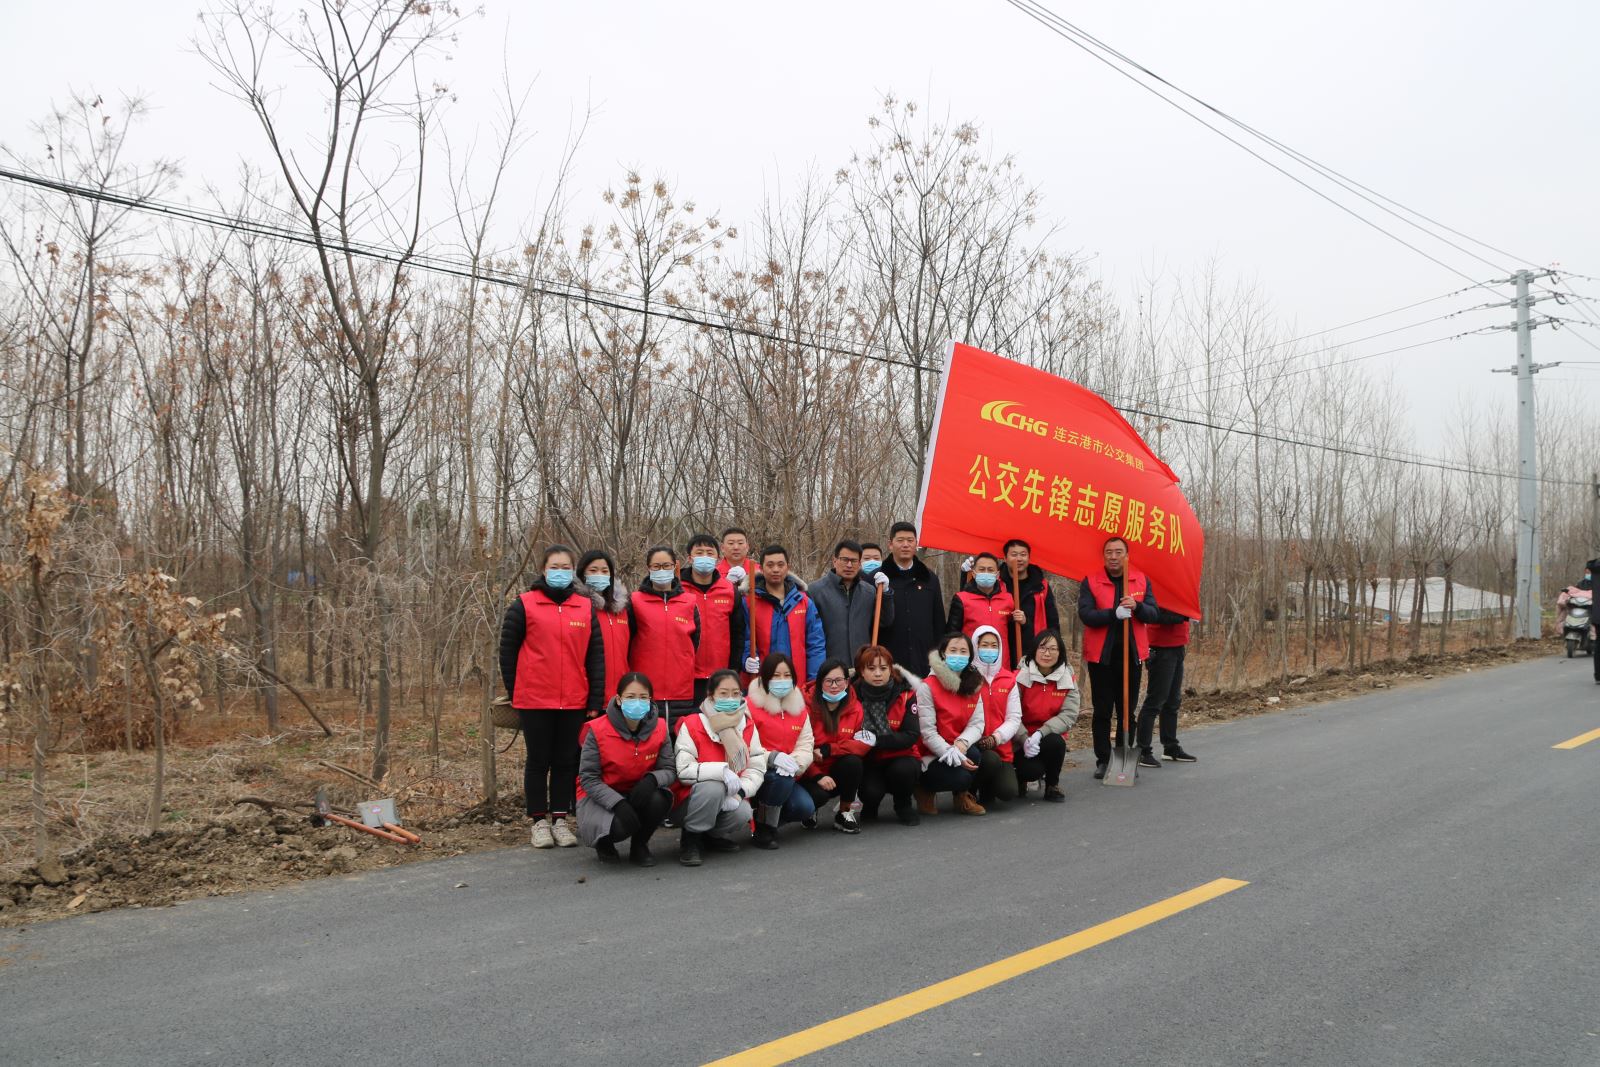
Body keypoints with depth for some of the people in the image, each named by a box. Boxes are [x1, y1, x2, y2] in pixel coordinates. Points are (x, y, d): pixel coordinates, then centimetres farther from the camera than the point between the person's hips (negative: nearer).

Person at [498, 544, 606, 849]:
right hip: (534, 700, -2)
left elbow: (596, 653, 6)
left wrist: (596, 699, 1)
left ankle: (560, 818, 18)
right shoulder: (524, 605, -1)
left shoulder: (586, 607, 7)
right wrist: (514, 691, 2)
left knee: (567, 761, 8)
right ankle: (539, 821, 16)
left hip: (574, 701, 2)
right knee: (539, 761, 7)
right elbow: (507, 649, 2)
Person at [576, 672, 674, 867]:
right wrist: (618, 803, -31)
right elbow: (588, 778, -16)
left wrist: (652, 779, -34)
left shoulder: (659, 728, -10)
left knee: (660, 799, -30)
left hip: (639, 793, 3)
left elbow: (670, 770, -9)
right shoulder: (598, 731, -18)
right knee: (621, 825, -33)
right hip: (600, 796, -3)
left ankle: (639, 845, 1)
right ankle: (602, 842, 7)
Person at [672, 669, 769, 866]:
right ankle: (691, 839, -10)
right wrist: (722, 770, -34)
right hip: (691, 801, -3)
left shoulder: (748, 726, -1)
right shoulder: (692, 725, -14)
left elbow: (757, 768, -5)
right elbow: (684, 770, -23)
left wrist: (740, 792, -24)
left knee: (743, 813, -29)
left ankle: (713, 836, 7)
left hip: (728, 799, 4)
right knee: (713, 786, -35)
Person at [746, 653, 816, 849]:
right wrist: (772, 757, -30)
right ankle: (762, 830, -12)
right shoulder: (750, 705, -8)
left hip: (787, 776, 5)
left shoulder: (799, 707, 10)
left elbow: (805, 745, 2)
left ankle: (768, 816, 11)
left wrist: (795, 763, -20)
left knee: (805, 808, -21)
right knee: (781, 777, -35)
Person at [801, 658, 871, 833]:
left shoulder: (855, 707, -3)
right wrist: (818, 776, -25)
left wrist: (827, 750, -23)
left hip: (839, 772, 3)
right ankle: (810, 810, 7)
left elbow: (864, 743, -13)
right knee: (818, 795, -33)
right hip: (810, 774, -3)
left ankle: (845, 812, -5)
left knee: (853, 761, -28)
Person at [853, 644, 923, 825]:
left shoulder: (905, 694, -10)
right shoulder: (854, 695, -9)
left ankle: (904, 805, 2)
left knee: (905, 769, -33)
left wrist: (877, 740, -25)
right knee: (871, 790, -30)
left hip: (898, 757, 1)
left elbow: (912, 735, -14)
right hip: (867, 761, -1)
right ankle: (870, 805, 10)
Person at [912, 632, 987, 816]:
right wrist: (952, 755, -25)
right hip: (931, 755, -5)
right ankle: (924, 788, 3)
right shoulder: (927, 686, -15)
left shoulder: (974, 685, 3)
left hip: (960, 748, 5)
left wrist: (962, 743, -26)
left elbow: (977, 723, -6)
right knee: (960, 777, -30)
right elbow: (928, 732, -18)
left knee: (973, 753, -29)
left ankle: (962, 796, 1)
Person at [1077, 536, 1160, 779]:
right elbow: (1085, 614, -13)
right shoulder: (1090, 581, -2)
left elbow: (1153, 613, 0)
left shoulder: (1141, 580, 6)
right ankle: (1103, 760, 12)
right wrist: (1114, 613, -27)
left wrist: (1136, 606, -21)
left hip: (1132, 653, 2)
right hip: (1101, 655, -2)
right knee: (1102, 711, 4)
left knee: (1128, 710, 9)